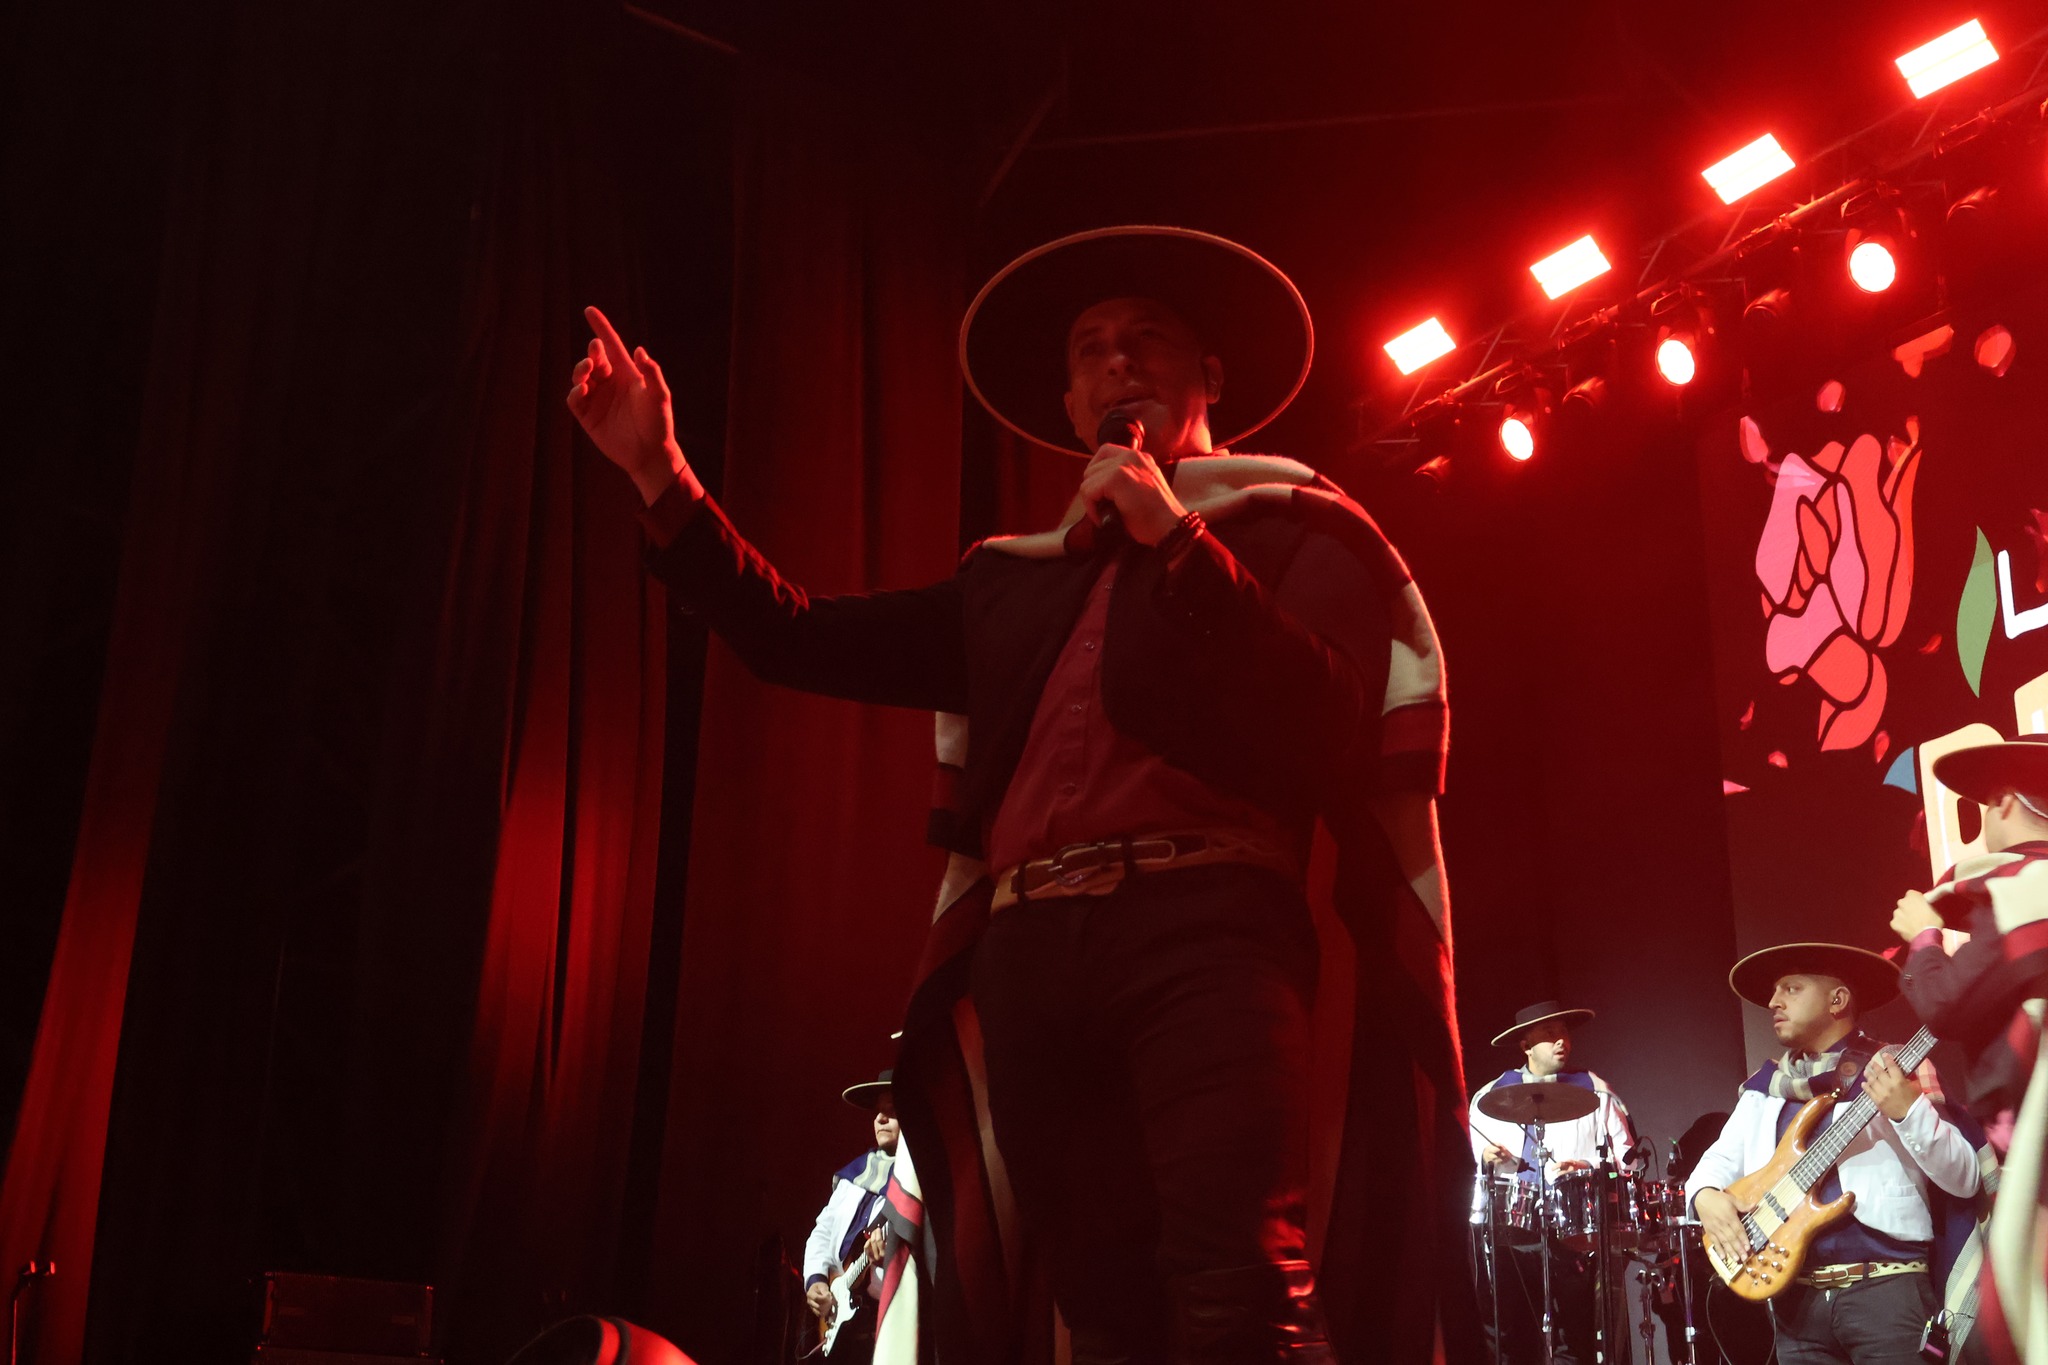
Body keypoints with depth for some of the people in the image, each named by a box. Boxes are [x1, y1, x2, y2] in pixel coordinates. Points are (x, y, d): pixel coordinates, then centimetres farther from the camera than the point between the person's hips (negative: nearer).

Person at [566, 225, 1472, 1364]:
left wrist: (1177, 542, -4)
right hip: (1029, 960, 4)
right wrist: (663, 477, 16)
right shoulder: (1014, 581, 27)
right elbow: (799, 640, 24)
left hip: (1204, 928, -4)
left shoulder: (1292, 526, 16)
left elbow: (1340, 723, -1)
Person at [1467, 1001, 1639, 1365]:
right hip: (1504, 1228, 2)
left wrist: (1591, 1171, -9)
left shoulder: (1595, 1092, 11)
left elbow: (1629, 1161, 8)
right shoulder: (1491, 1095, 16)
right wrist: (1483, 1156, 2)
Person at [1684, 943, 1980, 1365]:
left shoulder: (1900, 1070, 1)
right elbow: (1721, 1158, 19)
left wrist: (1909, 1110, -22)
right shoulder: (1764, 1086, 16)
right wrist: (1706, 1195, -4)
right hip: (1796, 1294, 5)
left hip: (1886, 1286, -5)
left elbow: (1965, 1179, -6)